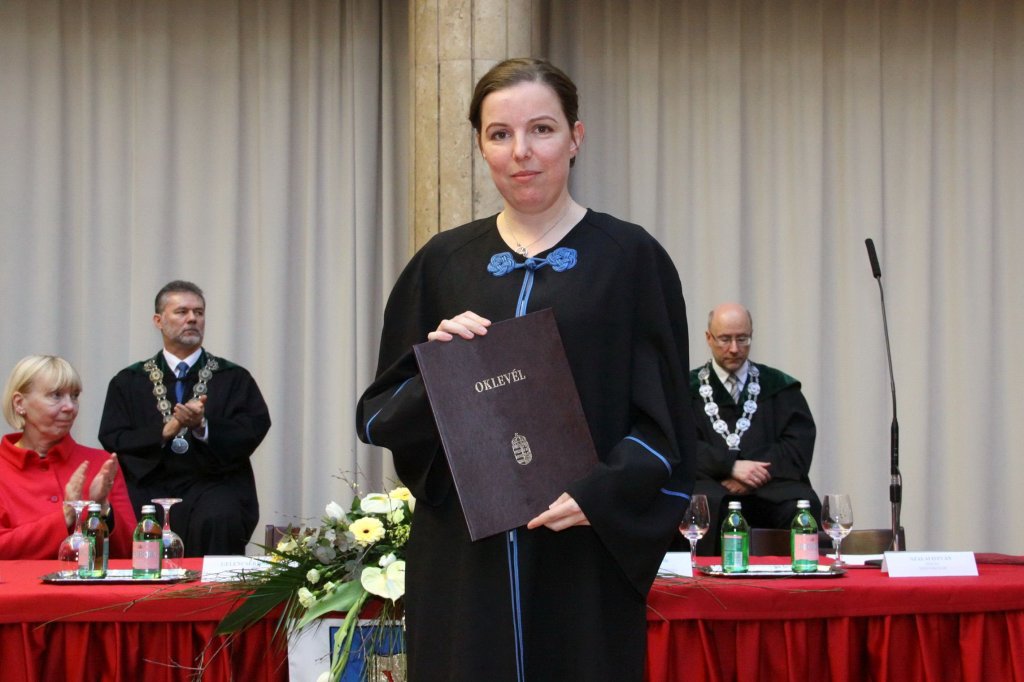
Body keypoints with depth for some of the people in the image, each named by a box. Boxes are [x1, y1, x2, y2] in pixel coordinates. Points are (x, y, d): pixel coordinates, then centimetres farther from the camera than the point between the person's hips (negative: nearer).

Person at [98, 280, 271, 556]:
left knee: (217, 520, -35)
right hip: (151, 489, 0)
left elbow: (254, 430, 1)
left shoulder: (234, 378, 15)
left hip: (214, 484, 0)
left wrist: (202, 427, -15)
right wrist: (164, 431, -9)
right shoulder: (128, 382, 17)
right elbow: (112, 440, 6)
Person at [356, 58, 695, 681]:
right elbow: (379, 416, 7)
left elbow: (664, 421, -1)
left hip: (583, 563, -2)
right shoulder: (443, 263, 7)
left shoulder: (631, 259, 0)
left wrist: (601, 495, -17)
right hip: (462, 560, 2)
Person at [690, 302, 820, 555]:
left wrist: (753, 477, -10)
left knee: (803, 505, -32)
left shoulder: (779, 386, 18)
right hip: (712, 483, -1)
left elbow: (800, 444, 5)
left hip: (770, 486, 1)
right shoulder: (689, 388, 16)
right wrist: (731, 466, -14)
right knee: (705, 503, -36)